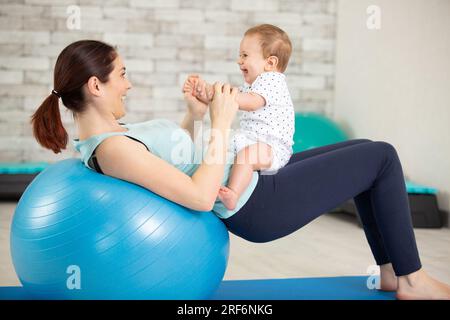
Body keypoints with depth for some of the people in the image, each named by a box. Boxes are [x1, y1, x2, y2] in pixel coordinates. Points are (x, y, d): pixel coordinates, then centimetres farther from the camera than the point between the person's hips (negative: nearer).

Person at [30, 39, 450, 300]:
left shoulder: (107, 138, 6)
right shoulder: (111, 149, -26)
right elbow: (201, 197, -30)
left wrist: (194, 116, 6)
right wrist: (220, 123, -24)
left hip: (253, 184, 10)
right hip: (256, 204, -10)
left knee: (363, 150, 17)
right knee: (382, 157, -1)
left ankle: (391, 270, 25)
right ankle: (412, 281, 12)